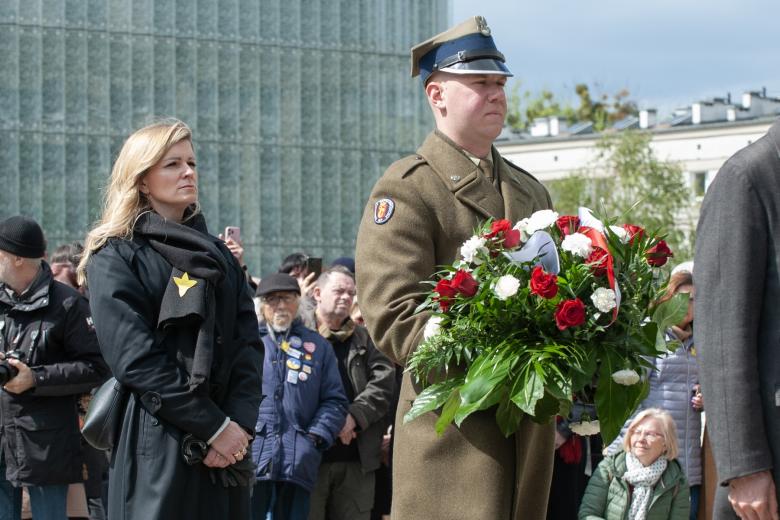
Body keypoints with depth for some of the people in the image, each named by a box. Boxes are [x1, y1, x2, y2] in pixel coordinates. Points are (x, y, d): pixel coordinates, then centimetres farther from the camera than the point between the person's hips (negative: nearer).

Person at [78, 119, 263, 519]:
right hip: (157, 445, -6)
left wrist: (239, 423, -11)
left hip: (227, 445, 6)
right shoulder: (115, 258, -3)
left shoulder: (218, 257, 17)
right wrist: (214, 427, -15)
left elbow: (248, 346, 6)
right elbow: (136, 359, -13)